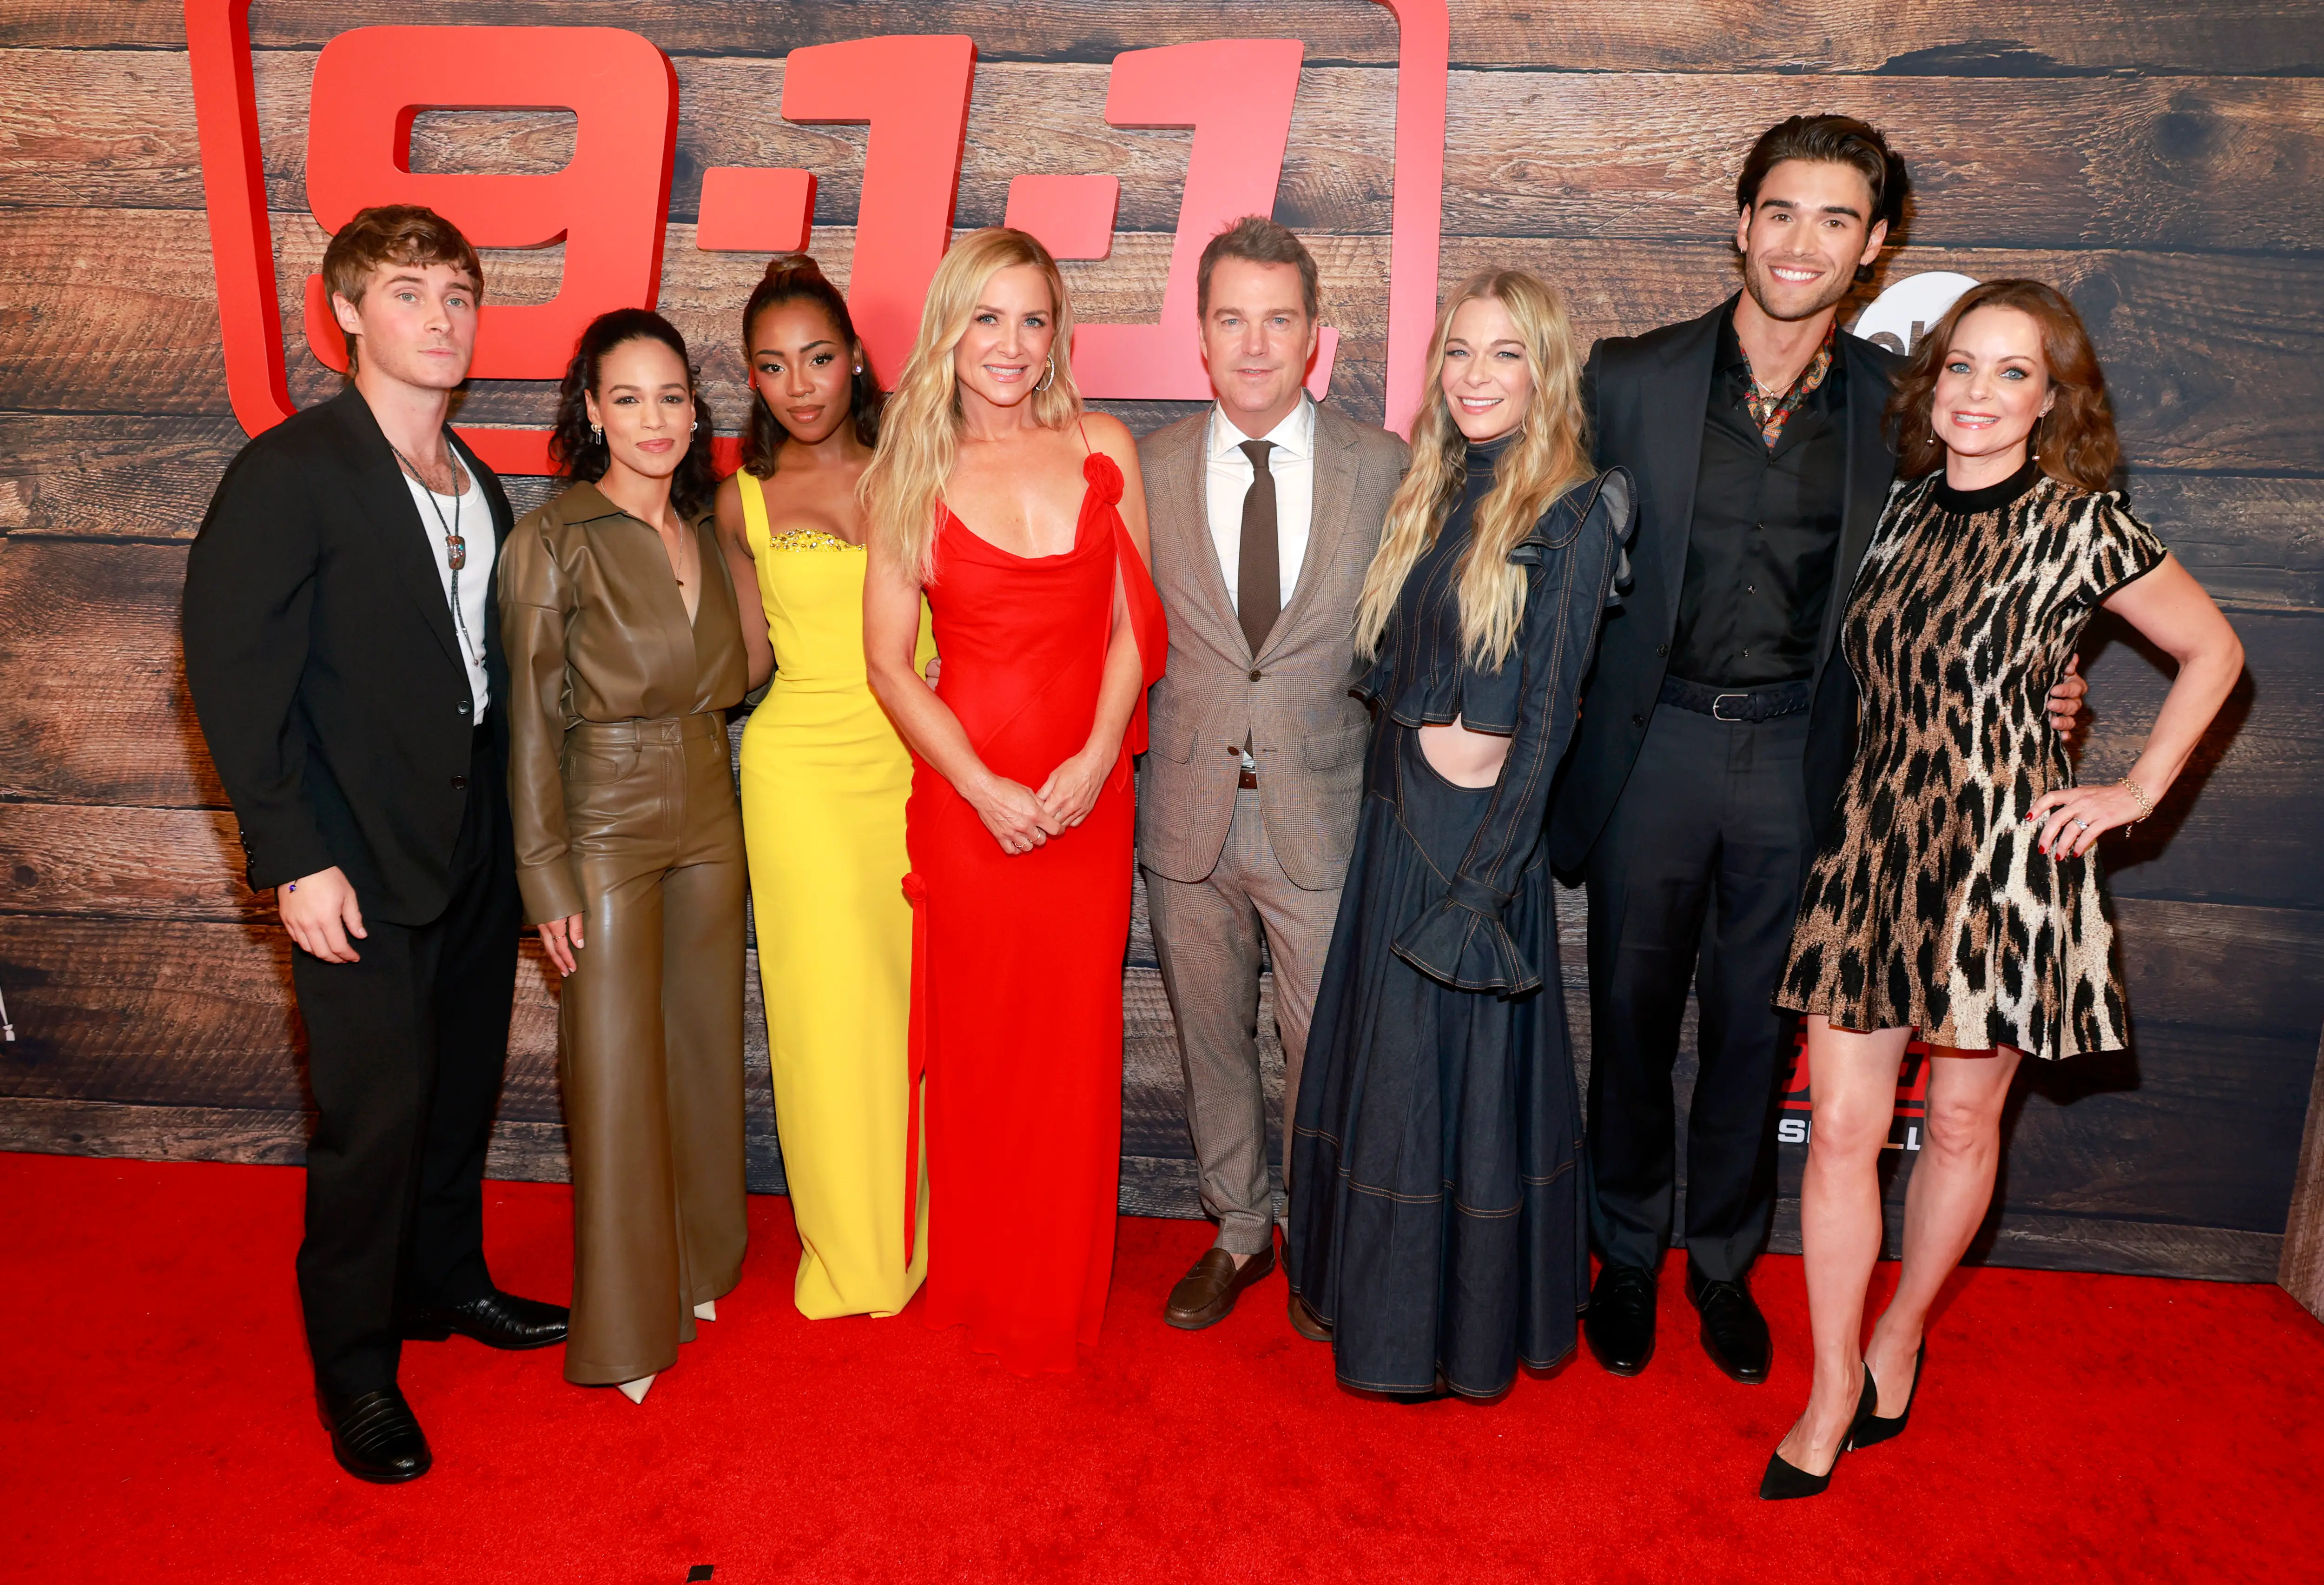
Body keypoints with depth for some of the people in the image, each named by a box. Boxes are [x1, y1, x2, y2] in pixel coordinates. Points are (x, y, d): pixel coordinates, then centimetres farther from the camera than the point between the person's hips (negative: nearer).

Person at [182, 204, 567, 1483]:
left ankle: (446, 1281, 39)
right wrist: (294, 856, -16)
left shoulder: (477, 486, 11)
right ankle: (355, 1369, 21)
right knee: (373, 1118, 2)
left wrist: (513, 827, 9)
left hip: (476, 851, 6)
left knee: (461, 1089, 17)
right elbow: (232, 673, -13)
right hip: (361, 867, -6)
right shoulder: (289, 474, -10)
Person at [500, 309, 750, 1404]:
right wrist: (547, 878, -11)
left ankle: (697, 1266, 34)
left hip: (710, 822, 6)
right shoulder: (553, 542, -10)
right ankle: (623, 1320, 18)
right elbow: (532, 720, -9)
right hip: (607, 830, -5)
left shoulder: (706, 536, 7)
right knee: (615, 1075, 2)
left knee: (705, 1052, 15)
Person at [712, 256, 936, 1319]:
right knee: (831, 1000, 3)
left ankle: (918, 1226, 27)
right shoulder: (744, 502, 5)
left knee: (916, 992, 5)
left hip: (916, 757, 1)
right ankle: (851, 1250, 23)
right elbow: (749, 665, 9)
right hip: (804, 765, -1)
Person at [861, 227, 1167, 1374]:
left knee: (1076, 1042, 7)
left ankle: (1062, 1292, 28)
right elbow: (890, 660, 0)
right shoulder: (909, 475, 0)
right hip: (966, 795, -1)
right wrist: (985, 788, -10)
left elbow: (1134, 624, 3)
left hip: (1088, 794, 1)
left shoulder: (1104, 449, 3)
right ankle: (976, 1288, 28)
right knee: (977, 1039, 7)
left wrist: (1095, 758, -10)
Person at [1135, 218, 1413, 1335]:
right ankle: (1240, 1232, 38)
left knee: (1326, 1049, 9)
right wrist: (1133, 766, -2)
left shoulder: (1384, 467, -2)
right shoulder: (1148, 469, 1)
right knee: (1210, 1040, 16)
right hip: (1187, 816, 2)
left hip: (1323, 817, -1)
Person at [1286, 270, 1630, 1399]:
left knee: (1463, 1078, 6)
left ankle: (1467, 1329, 29)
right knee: (1387, 1063, 17)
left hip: (1481, 832, -7)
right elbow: (1390, 674, 11)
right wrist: (1392, 808, 1)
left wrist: (1482, 883, -16)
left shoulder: (1574, 514, -11)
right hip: (1394, 824, 7)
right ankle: (1389, 1299, 37)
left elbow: (1547, 717, -14)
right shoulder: (1431, 495, 10)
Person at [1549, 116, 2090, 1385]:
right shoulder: (1629, 379, -4)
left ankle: (1725, 1263, 36)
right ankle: (1627, 1257, 33)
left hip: (1798, 757, 1)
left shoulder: (1898, 406, 1)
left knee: (1757, 1027, 14)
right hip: (1652, 746, -1)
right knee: (1632, 1016, 11)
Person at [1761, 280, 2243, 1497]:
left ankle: (1899, 1335, 35)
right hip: (1878, 836, 3)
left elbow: (2213, 652, 5)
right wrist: (1883, 781, 12)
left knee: (1961, 1123, 11)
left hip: (2005, 850, -3)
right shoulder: (1905, 508, 6)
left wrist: (2137, 790, 0)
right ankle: (1834, 1395, 16)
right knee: (1841, 1126, 2)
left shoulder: (2081, 525, -6)